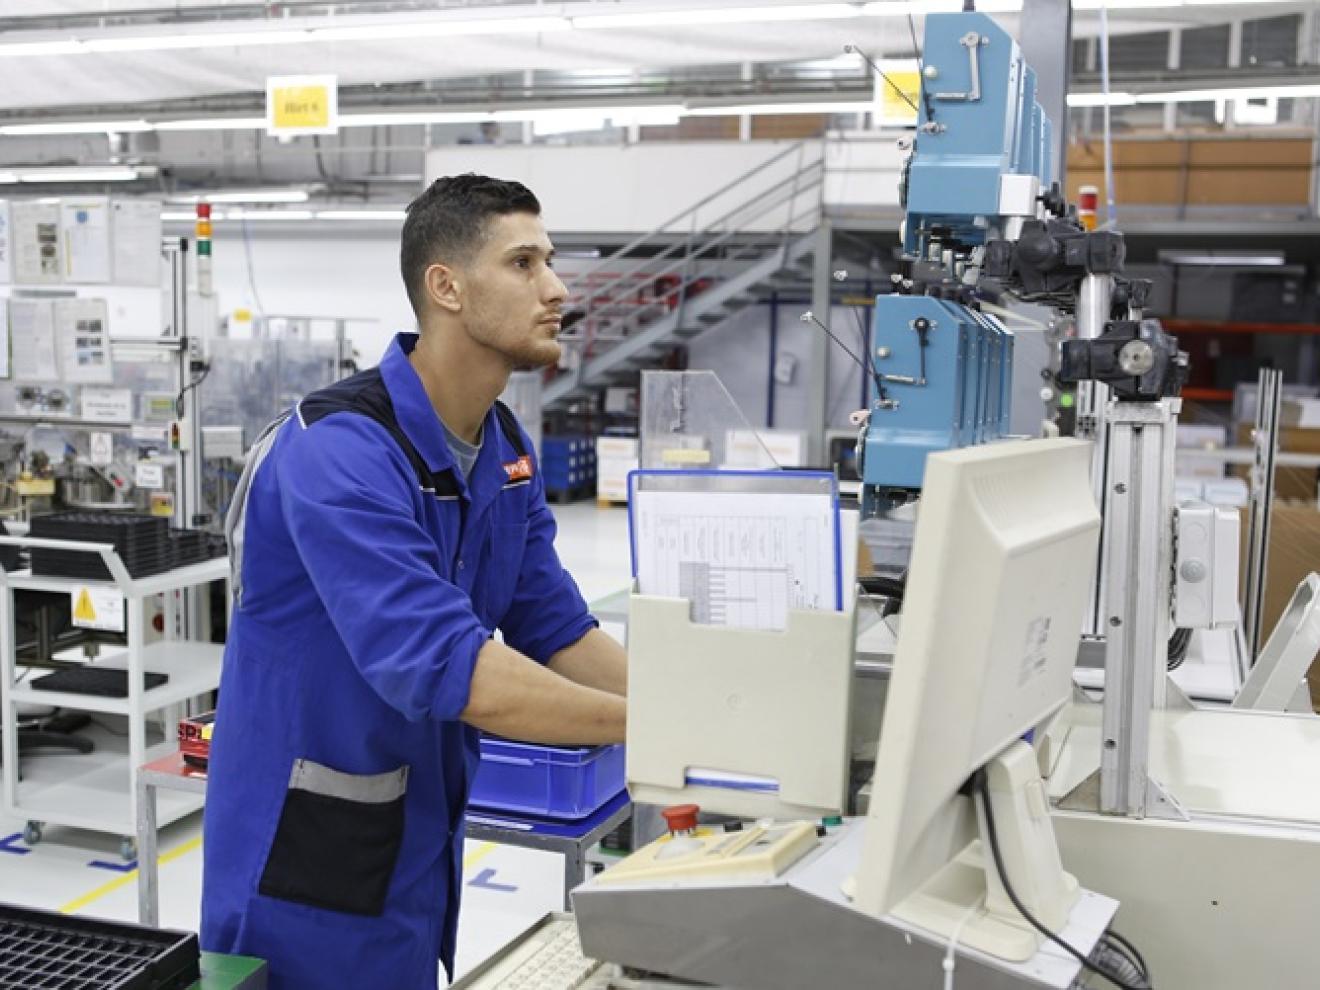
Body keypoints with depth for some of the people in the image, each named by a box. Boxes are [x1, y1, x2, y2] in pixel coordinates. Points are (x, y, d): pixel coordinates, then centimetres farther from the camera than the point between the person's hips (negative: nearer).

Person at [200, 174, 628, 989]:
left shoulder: (506, 448, 2)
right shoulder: (341, 451, -26)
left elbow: (557, 633, 3)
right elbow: (439, 663, -34)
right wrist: (644, 724, -31)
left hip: (425, 833, 8)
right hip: (309, 849, -8)